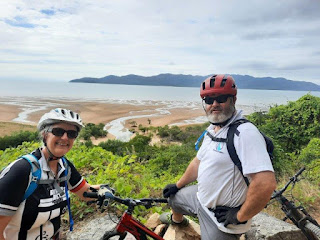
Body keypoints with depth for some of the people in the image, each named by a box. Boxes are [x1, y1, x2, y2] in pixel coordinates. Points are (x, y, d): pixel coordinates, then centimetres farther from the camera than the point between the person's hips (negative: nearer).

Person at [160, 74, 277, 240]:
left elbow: (266, 182, -37)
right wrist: (177, 185, 18)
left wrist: (240, 217, -25)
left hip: (222, 216, -9)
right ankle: (177, 219, 59)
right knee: (173, 196, 27)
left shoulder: (245, 133, -30)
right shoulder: (212, 129, 2)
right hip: (202, 197, 9)